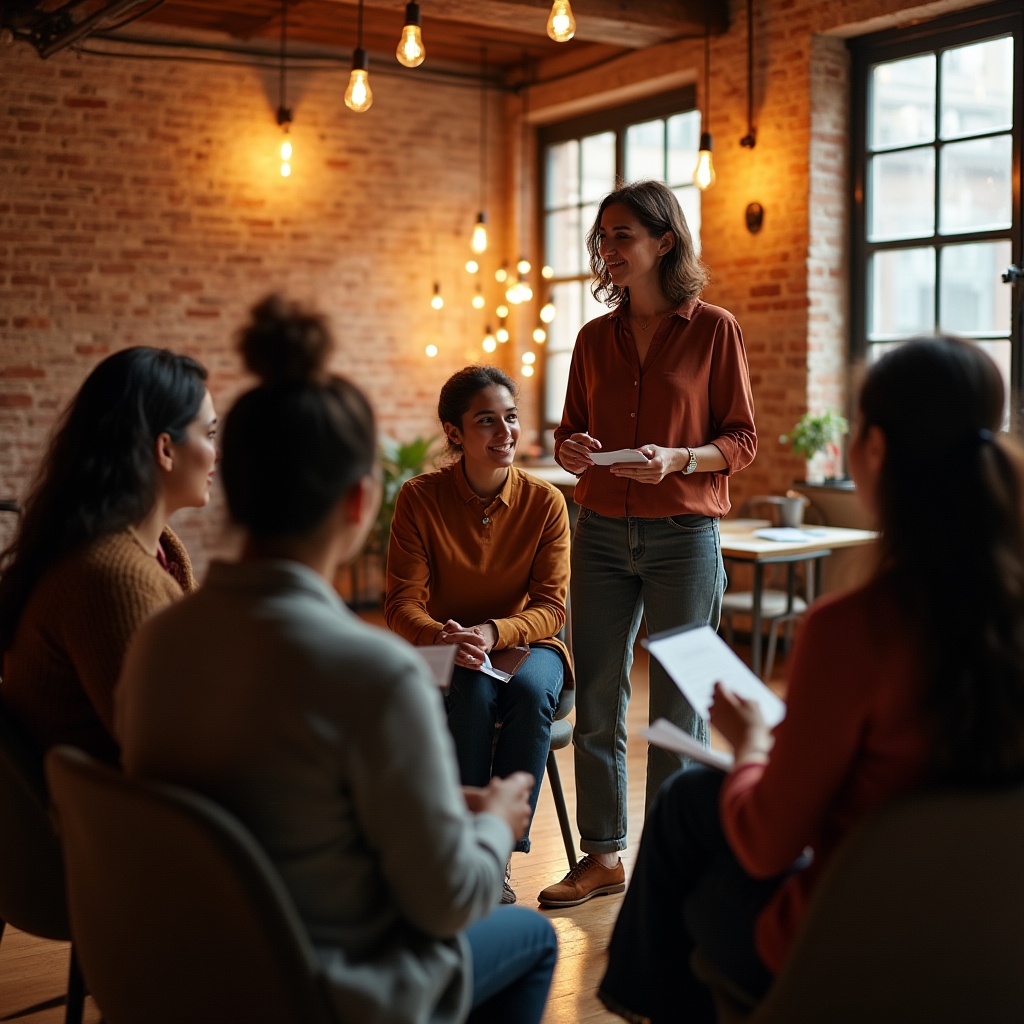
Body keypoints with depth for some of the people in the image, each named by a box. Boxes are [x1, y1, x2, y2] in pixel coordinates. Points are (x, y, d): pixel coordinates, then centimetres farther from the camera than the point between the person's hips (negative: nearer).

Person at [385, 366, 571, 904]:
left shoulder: (545, 501, -8)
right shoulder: (419, 498, -10)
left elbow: (550, 606, -8)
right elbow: (402, 603, -12)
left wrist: (493, 632, -28)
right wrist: (443, 637, -34)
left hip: (527, 643, 1)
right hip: (448, 655, -1)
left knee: (532, 690, -32)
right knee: (473, 693, -33)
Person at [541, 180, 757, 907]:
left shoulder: (714, 330, -1)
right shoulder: (595, 338, 11)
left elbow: (742, 440, -2)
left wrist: (678, 458, -19)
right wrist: (569, 450, -7)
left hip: (685, 538, -4)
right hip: (602, 533, 4)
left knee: (678, 708, 3)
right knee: (596, 701, 6)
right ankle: (603, 856, 20)